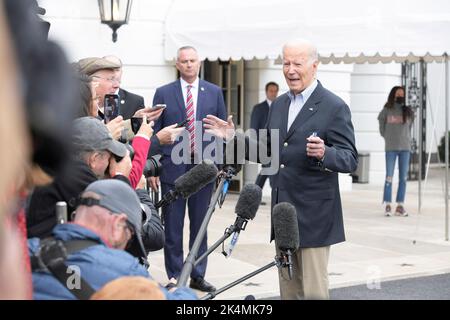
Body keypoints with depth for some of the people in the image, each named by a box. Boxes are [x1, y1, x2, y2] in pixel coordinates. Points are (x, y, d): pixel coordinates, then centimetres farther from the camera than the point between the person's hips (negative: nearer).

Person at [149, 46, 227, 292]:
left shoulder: (214, 92, 7)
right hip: (173, 167, -1)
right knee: (173, 227, 3)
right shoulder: (163, 93, 3)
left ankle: (198, 276, 17)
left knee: (199, 225, 8)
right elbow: (154, 132, 3)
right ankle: (175, 276, 12)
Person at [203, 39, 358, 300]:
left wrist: (324, 153, -33)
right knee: (288, 289, 15)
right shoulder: (279, 104, 13)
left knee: (313, 291, -3)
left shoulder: (335, 107, -9)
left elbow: (350, 160, -13)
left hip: (314, 216, -7)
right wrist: (234, 137, 9)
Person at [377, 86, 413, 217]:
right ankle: (387, 205, 0)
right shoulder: (387, 111, 1)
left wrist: (405, 139, 10)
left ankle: (400, 205, 8)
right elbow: (382, 128, 10)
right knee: (389, 176, -3)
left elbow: (409, 127, 16)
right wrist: (388, 138, 9)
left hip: (405, 147, 2)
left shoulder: (408, 111, 6)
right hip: (391, 148, -2)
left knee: (403, 177, 3)